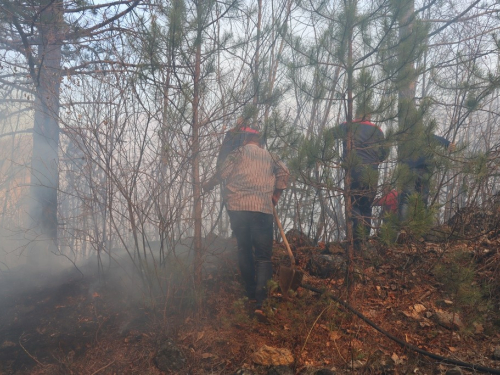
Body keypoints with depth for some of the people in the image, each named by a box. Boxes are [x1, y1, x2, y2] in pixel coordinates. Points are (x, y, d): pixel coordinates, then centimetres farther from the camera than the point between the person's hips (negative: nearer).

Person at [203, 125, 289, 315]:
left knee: (244, 249, 15)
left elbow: (222, 173, -3)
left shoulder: (238, 153, 7)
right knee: (263, 254, 1)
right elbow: (284, 172, 2)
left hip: (238, 208, 0)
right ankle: (260, 301, -12)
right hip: (263, 209, 1)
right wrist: (276, 196, 12)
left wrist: (209, 185, 15)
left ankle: (251, 293, 19)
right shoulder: (268, 155, 15)